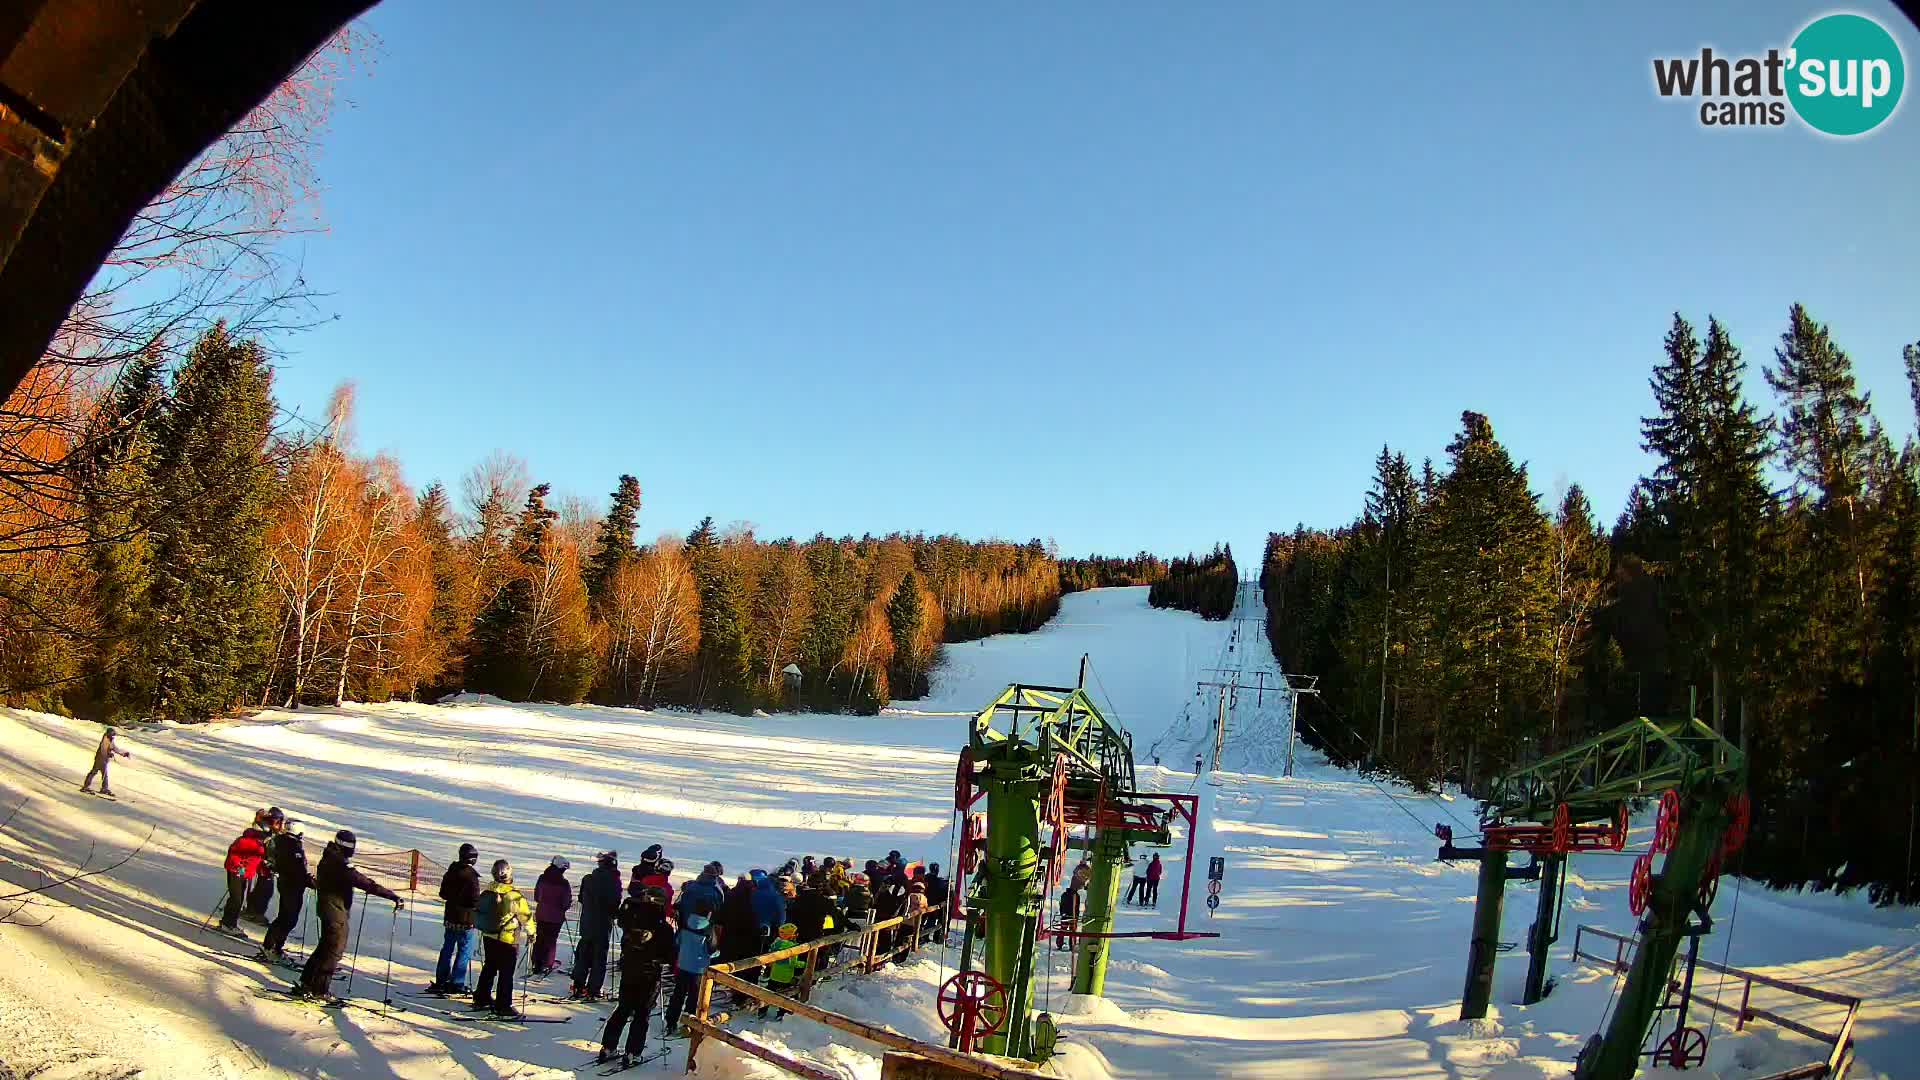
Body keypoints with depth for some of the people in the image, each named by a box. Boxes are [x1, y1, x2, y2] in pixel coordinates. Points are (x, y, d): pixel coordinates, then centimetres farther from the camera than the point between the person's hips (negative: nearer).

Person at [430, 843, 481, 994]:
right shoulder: (471, 875, -20)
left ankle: (441, 981, 25)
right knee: (464, 952, 2)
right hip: (465, 920, -8)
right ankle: (457, 984, 3)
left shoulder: (451, 871, 4)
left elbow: (443, 893, 13)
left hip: (450, 918, 8)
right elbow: (475, 899, -22)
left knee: (447, 949, 18)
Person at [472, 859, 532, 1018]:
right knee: (506, 974, 2)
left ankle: (482, 999, 34)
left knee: (489, 969, 23)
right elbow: (526, 915, -14)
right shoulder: (514, 895, -21)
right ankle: (503, 1008, 5)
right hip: (507, 940, -6)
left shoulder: (488, 891, -3)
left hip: (488, 937, 7)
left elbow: (478, 911, 10)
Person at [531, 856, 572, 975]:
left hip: (540, 914, 4)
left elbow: (536, 896, 6)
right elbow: (567, 903, -11)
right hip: (556, 916, -4)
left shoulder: (542, 878, -4)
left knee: (539, 939, 14)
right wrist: (562, 908, 10)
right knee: (551, 940, 7)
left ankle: (537, 965, 17)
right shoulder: (564, 883, -17)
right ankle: (547, 965, 9)